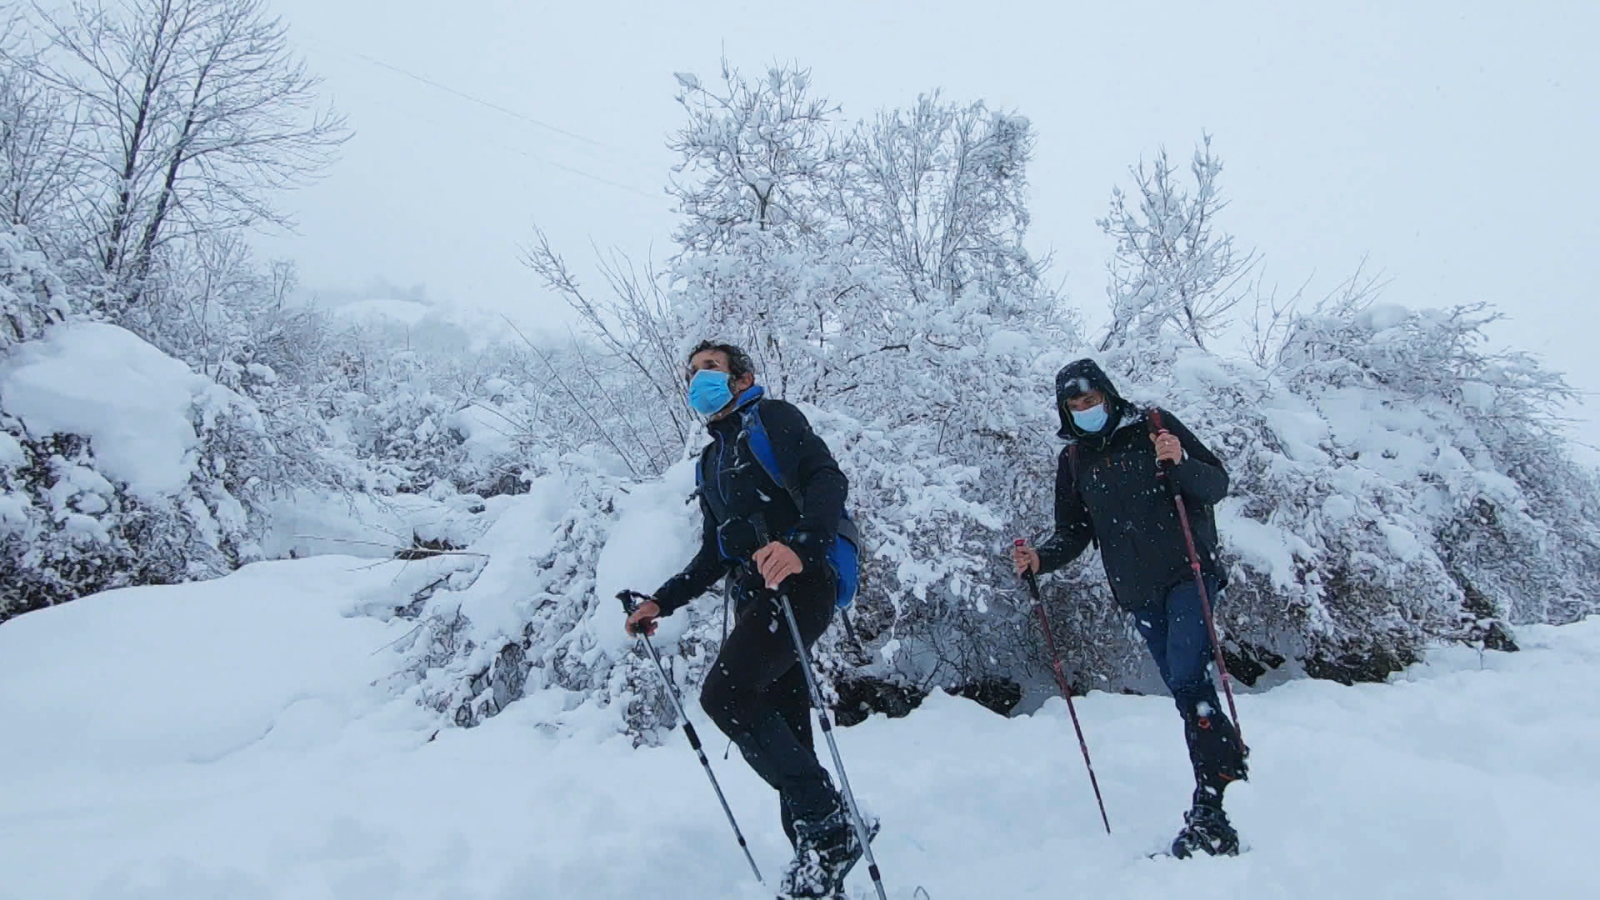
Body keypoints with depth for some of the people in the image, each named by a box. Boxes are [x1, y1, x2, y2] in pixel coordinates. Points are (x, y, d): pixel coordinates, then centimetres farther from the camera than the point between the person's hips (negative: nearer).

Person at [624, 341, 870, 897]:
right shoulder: (712, 460, 27)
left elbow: (827, 479, -14)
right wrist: (663, 601, 21)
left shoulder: (772, 418, 4)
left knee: (725, 693, -25)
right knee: (785, 740, 3)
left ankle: (832, 826, -15)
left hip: (800, 581, -8)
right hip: (754, 596, 8)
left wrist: (802, 544, -32)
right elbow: (714, 555, 31)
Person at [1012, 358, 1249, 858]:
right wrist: (1039, 558, -6)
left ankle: (1212, 803, -14)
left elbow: (1217, 485, -3)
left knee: (1187, 677, -18)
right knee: (1185, 689, 8)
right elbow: (1073, 534, 13)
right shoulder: (1073, 461, 10)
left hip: (1188, 572, -5)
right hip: (1139, 593, 5)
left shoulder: (1154, 426, -1)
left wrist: (1181, 464, -23)